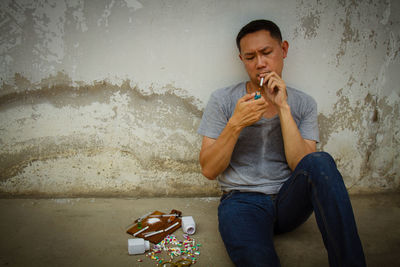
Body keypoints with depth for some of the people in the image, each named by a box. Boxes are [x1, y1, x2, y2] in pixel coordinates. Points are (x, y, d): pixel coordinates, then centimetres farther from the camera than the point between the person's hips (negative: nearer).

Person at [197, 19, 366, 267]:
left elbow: (303, 166, -9)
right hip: (242, 200, -3)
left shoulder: (304, 104, 5)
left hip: (289, 200, 3)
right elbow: (209, 170, -4)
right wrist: (236, 124, -18)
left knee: (321, 162, -30)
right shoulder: (222, 100, 1)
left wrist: (283, 108, -14)